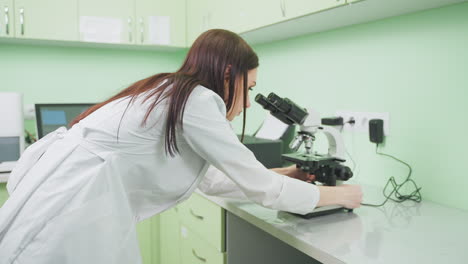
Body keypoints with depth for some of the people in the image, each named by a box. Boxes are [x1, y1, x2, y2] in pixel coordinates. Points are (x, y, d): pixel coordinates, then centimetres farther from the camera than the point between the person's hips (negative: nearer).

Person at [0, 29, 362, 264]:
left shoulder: (172, 93, 14)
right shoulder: (197, 100, -12)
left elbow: (211, 180, 21)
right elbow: (260, 188, -9)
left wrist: (284, 175, 25)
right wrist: (339, 194, 5)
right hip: (64, 218, -9)